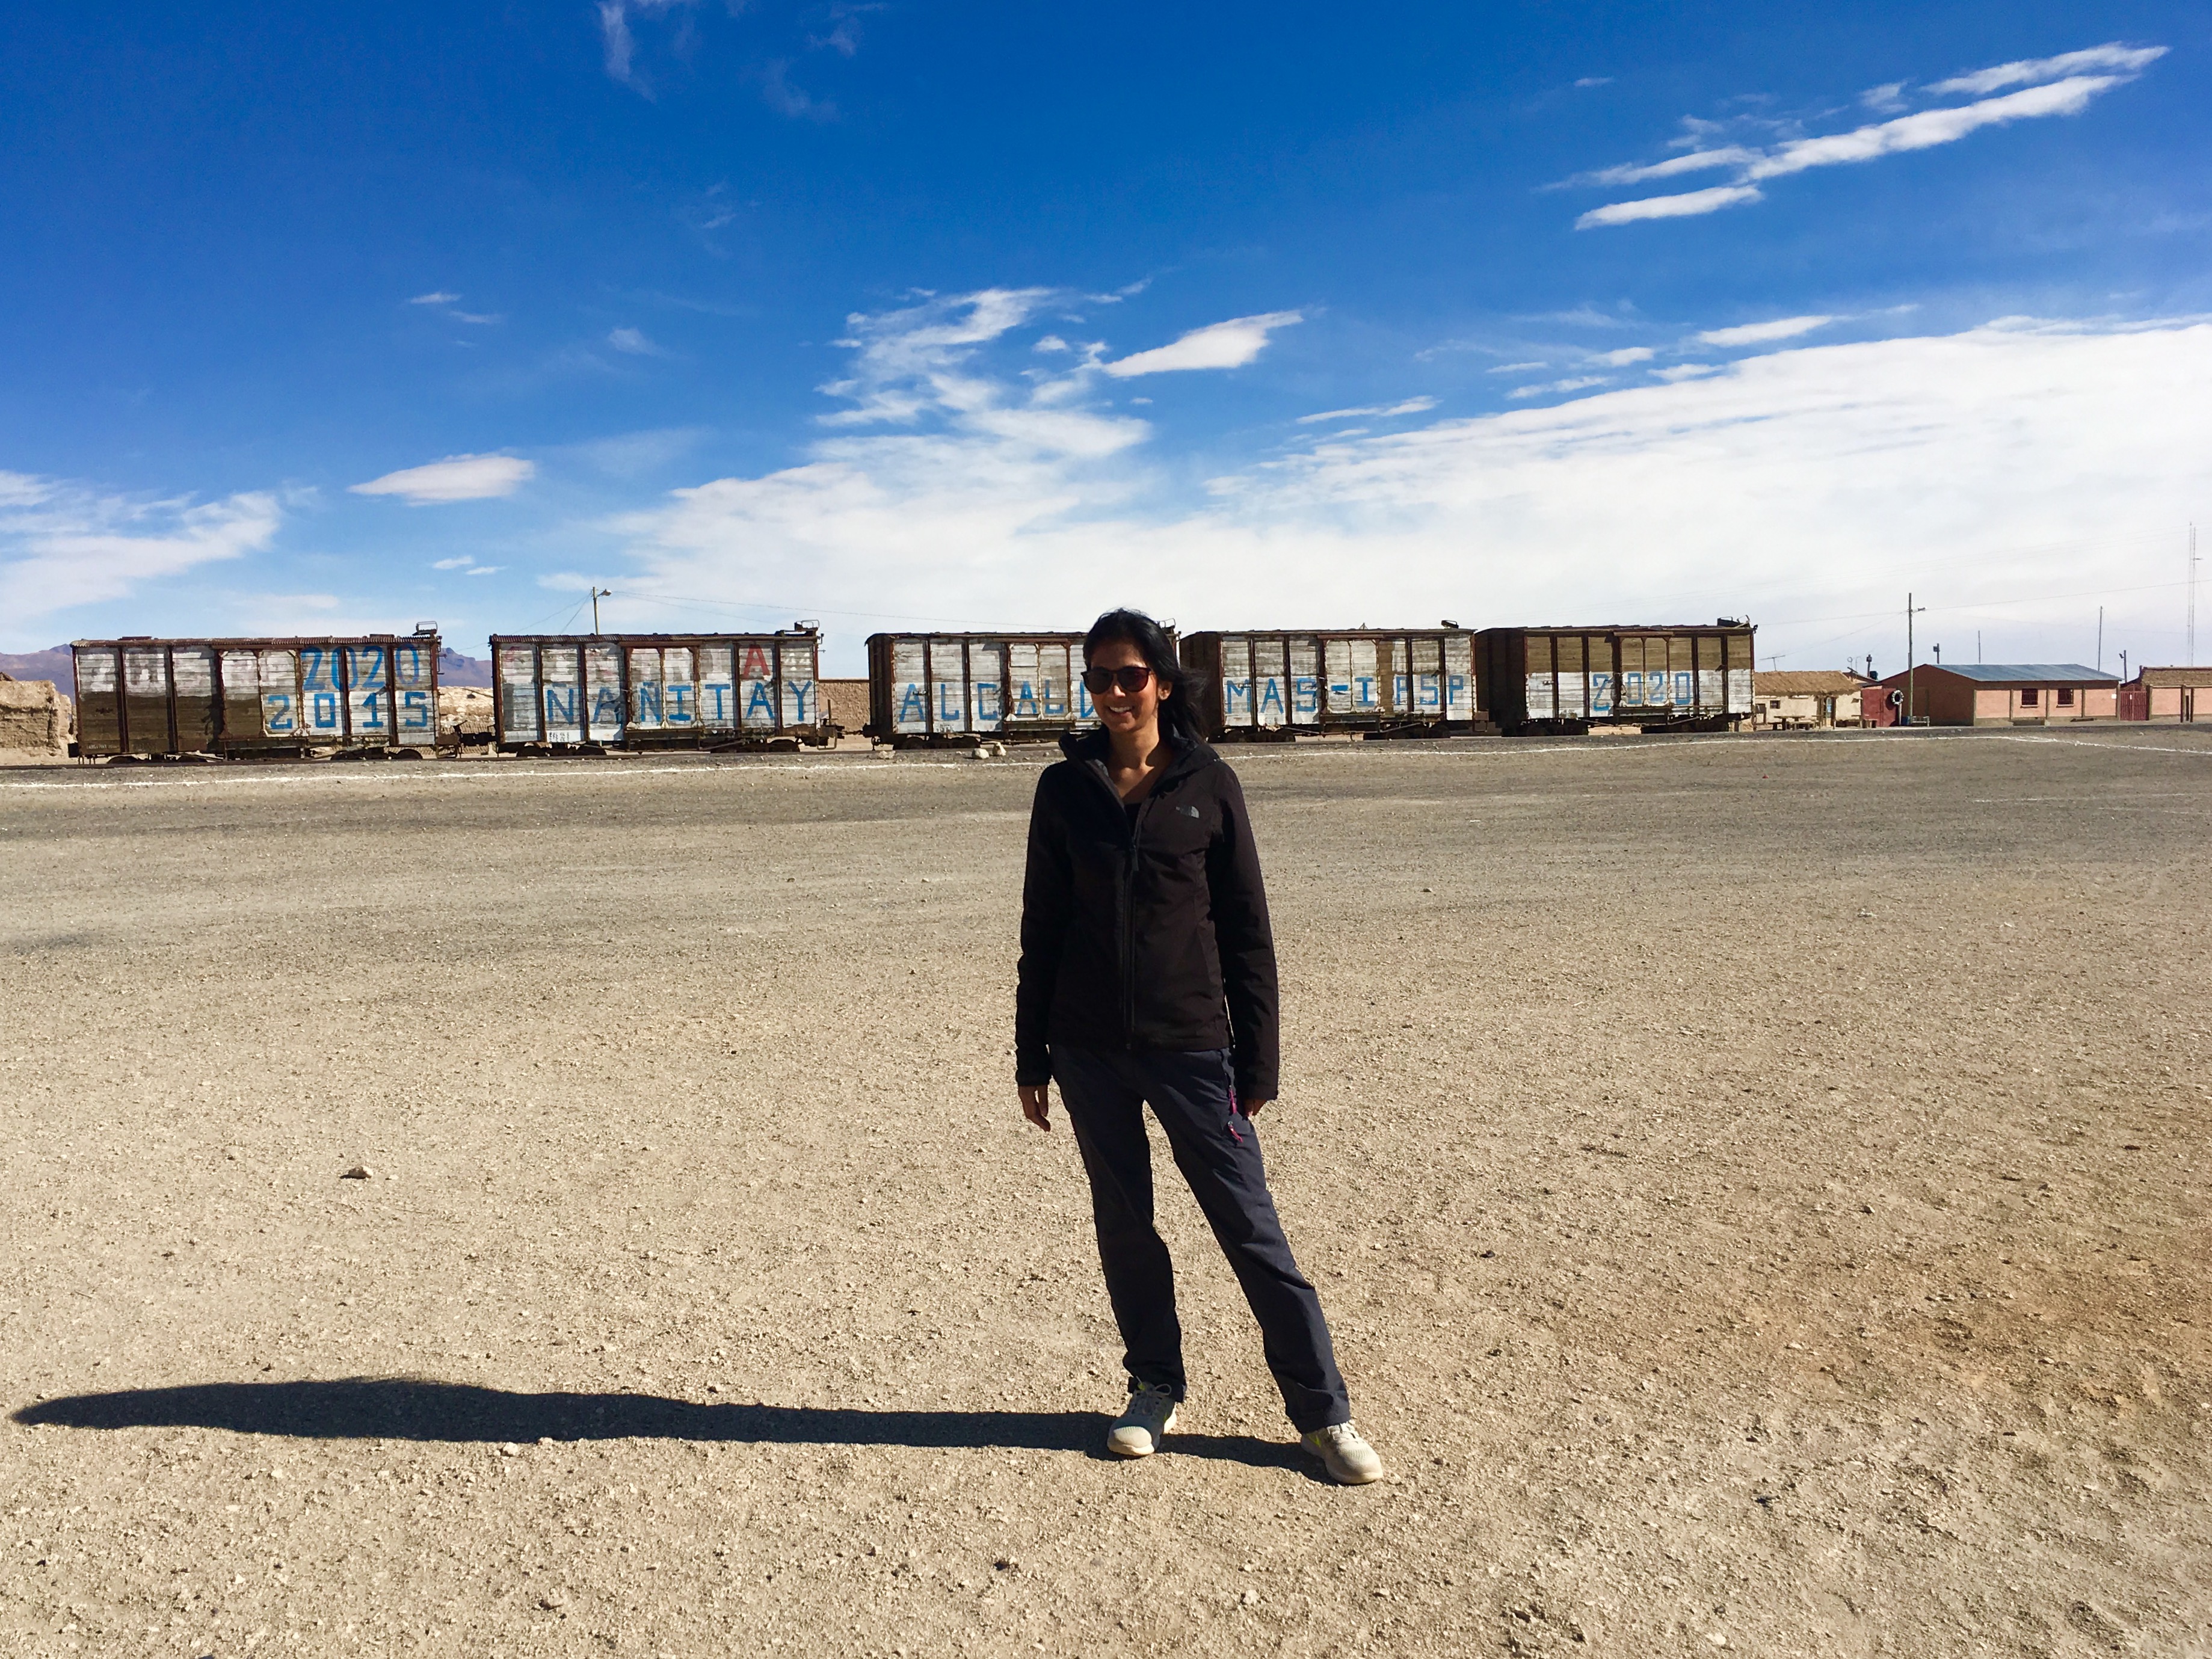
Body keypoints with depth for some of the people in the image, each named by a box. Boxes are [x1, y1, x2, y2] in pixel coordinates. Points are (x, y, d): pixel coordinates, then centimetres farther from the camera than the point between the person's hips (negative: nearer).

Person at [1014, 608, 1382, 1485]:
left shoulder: (1208, 783, -2)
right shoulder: (1065, 788, 3)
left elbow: (1246, 930, 0)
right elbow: (1041, 928, 7)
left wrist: (1257, 1059, -2)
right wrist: (1032, 1057, 6)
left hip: (1190, 1044, -2)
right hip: (1090, 1050, 2)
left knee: (1249, 1225, 0)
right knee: (1124, 1224, 12)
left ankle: (1324, 1413, 12)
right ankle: (1154, 1387, 30)